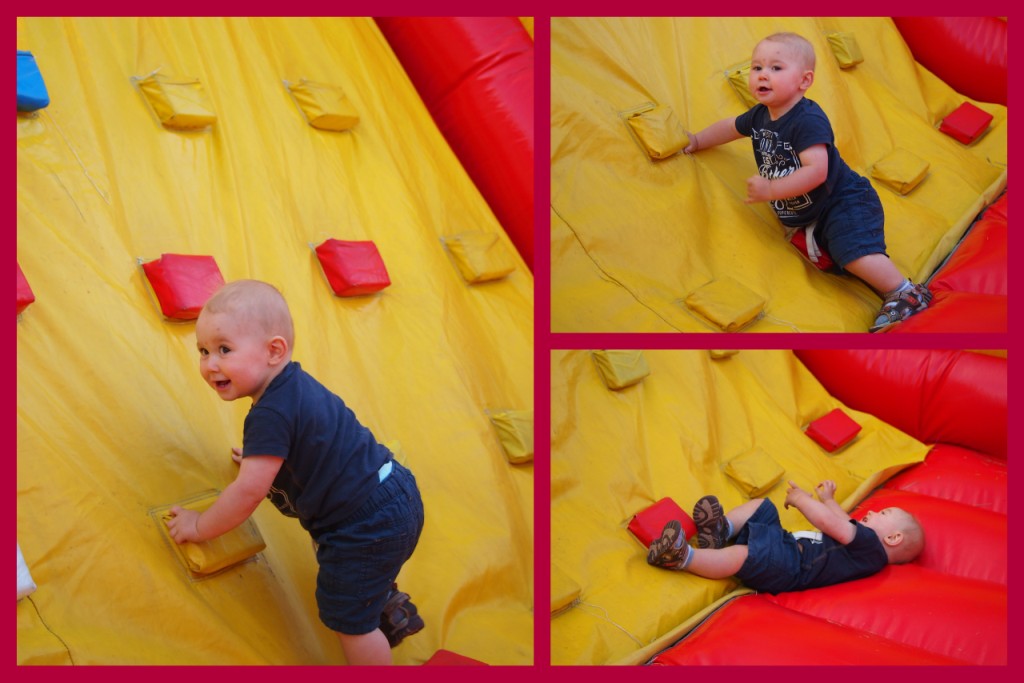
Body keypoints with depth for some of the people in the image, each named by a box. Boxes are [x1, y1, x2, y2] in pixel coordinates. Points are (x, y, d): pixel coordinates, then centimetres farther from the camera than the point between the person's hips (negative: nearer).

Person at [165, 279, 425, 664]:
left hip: (366, 528, -10)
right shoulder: (294, 384, 5)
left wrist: (199, 527, -10)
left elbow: (249, 491, -24)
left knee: (349, 620, 6)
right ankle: (392, 610, 58)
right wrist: (260, 457, 36)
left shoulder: (271, 415, -25)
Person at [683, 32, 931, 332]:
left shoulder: (808, 120, -25)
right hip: (805, 216, 10)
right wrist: (696, 141, 28)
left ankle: (905, 294, -21)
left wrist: (771, 190, -31)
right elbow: (729, 127, 24)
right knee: (825, 262, -7)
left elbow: (817, 171, -34)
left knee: (852, 252, -28)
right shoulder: (759, 115, 2)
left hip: (844, 201, -9)